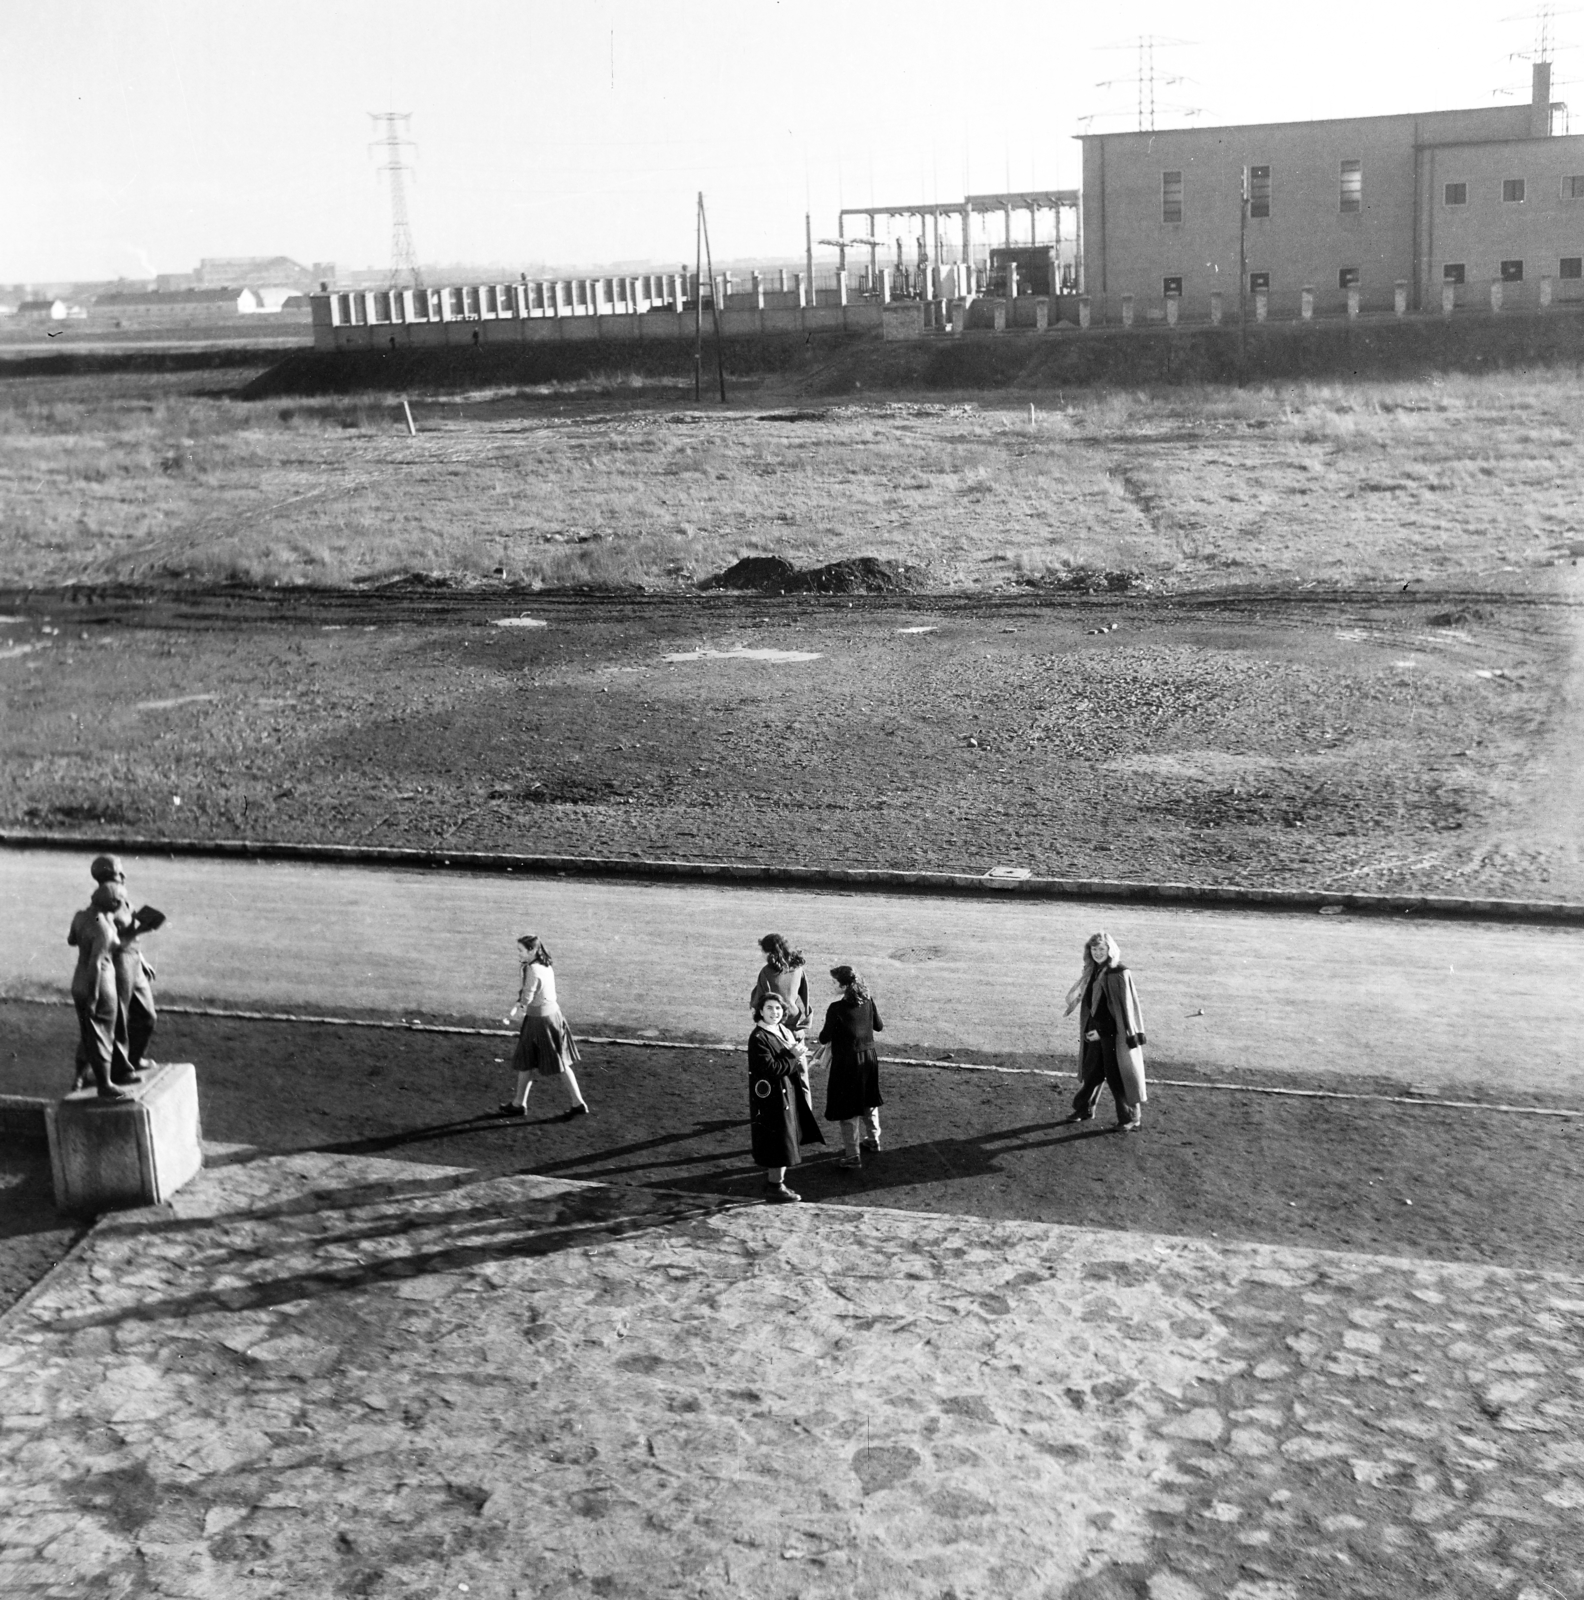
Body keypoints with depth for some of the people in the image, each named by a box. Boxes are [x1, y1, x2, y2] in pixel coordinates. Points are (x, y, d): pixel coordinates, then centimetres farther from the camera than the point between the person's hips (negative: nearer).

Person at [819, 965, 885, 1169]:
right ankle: (873, 1141, 39)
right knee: (868, 1102, 24)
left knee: (848, 1108, 6)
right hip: (869, 1056, 6)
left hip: (846, 1061, -6)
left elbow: (824, 1038, -16)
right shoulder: (868, 1001, -5)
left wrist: (824, 1033, 5)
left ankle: (852, 1154, 11)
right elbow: (878, 1026, 9)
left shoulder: (837, 1008, -23)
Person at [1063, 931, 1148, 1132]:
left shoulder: (1119, 974, -15)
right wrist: (1089, 1030, 13)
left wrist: (1102, 1031, -17)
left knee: (1117, 1077, -1)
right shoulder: (1091, 973, 6)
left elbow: (1125, 1008, -15)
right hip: (1094, 1032, 6)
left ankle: (1132, 1118, 12)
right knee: (1091, 1072, 16)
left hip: (1114, 1034, -6)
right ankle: (1083, 1109, 32)